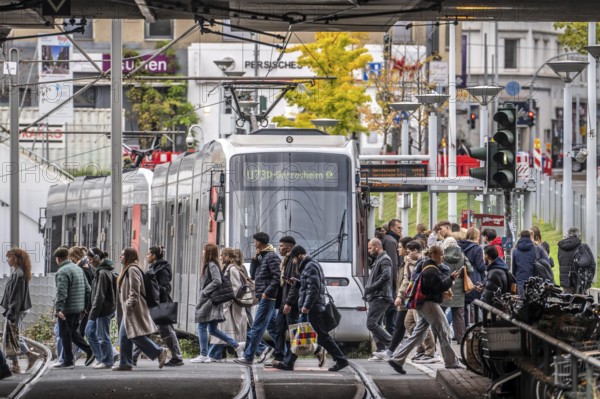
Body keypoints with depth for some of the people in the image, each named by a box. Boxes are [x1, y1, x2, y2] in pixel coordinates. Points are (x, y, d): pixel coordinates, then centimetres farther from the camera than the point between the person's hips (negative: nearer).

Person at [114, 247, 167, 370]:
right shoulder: (127, 269, 19)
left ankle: (159, 352, -7)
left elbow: (135, 289, -20)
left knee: (136, 336, -12)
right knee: (124, 336, 8)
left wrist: (130, 304, -23)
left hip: (134, 309, -11)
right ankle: (125, 363, 9)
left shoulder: (132, 270, -13)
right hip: (128, 310, 11)